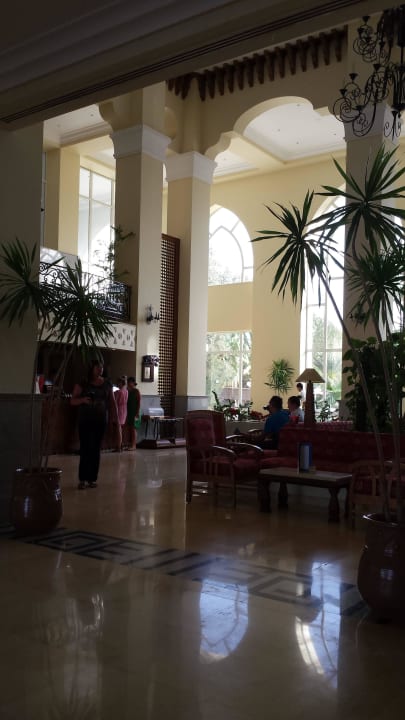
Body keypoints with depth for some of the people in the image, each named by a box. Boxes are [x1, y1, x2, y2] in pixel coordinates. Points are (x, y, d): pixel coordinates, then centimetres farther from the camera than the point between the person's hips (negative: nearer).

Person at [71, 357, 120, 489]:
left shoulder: (107, 384, 8)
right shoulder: (82, 383, -1)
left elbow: (112, 403, 10)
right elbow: (72, 401, -2)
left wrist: (116, 419, 4)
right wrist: (83, 399, -22)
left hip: (101, 420, 3)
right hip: (85, 420, -3)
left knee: (96, 449, 4)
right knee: (85, 449, -8)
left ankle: (92, 479, 10)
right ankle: (82, 479, -3)